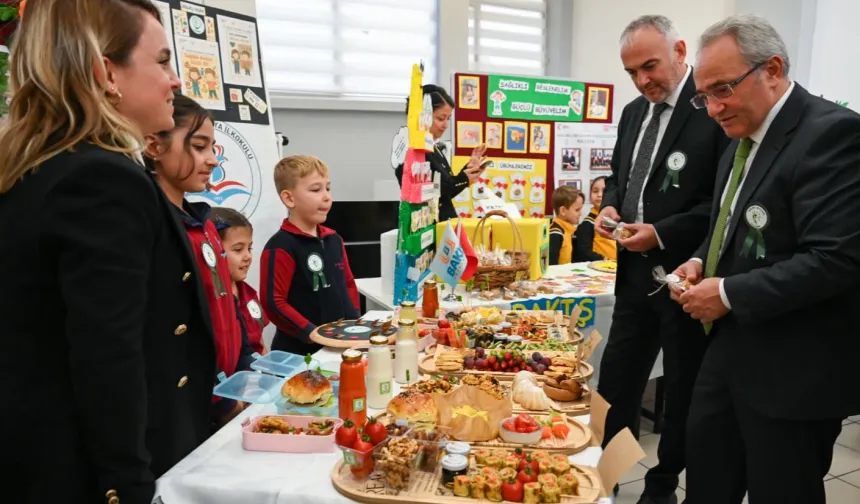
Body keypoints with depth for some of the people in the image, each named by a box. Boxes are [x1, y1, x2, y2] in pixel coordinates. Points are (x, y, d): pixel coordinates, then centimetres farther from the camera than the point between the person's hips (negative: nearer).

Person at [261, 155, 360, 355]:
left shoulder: (334, 240, 8)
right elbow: (274, 303, -18)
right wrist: (311, 333, -17)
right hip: (300, 351, -7)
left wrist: (355, 320, 6)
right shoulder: (281, 247, -15)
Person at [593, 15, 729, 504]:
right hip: (635, 272, 7)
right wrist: (611, 207, 0)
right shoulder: (634, 112, 10)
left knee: (684, 390, 12)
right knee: (616, 383, 14)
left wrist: (663, 234, -21)